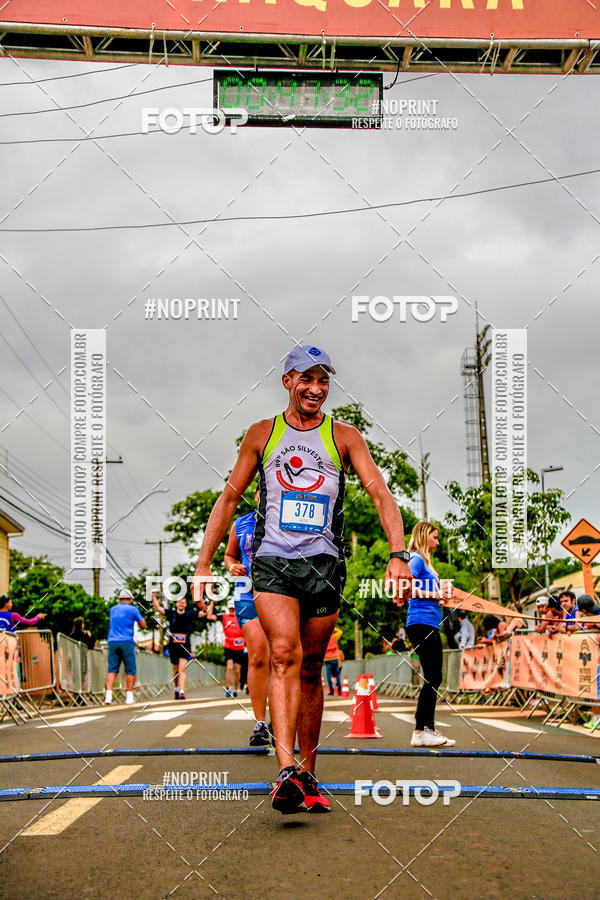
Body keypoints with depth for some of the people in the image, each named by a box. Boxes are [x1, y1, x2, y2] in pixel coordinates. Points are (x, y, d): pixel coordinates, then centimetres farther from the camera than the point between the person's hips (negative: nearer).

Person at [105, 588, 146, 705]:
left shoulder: (113, 609, 15)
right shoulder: (132, 609, 1)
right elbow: (143, 625, 8)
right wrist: (139, 616, 24)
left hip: (112, 642, 3)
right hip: (127, 642, -3)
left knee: (112, 670, 2)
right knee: (130, 670, 5)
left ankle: (108, 695, -11)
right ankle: (129, 696, 1)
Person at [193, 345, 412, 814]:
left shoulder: (344, 437, 7)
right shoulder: (262, 434, 10)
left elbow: (381, 494, -1)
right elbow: (230, 497, 15)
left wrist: (398, 554, -16)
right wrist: (204, 564, 10)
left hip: (324, 564, 1)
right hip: (272, 562, -1)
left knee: (310, 669, 6)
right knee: (285, 655, -20)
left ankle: (307, 776, 17)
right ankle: (286, 771, -28)